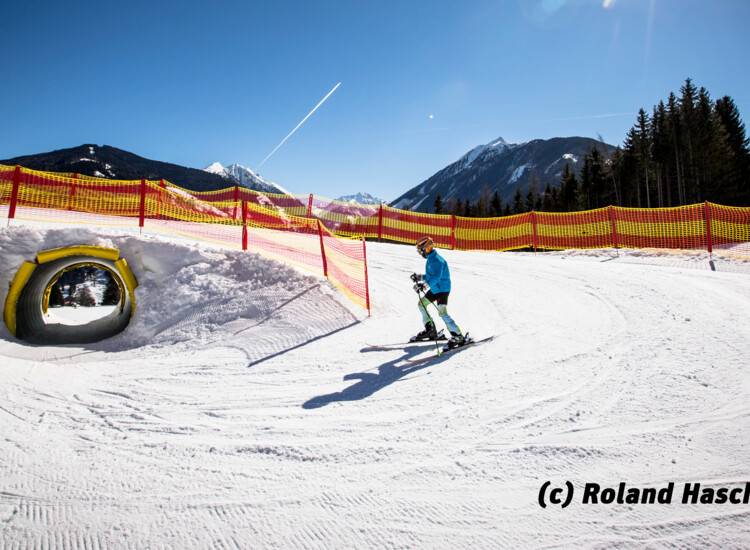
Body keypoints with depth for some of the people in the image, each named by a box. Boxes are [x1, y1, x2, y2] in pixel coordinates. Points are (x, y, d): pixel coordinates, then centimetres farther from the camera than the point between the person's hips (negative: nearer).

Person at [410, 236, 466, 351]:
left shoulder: (437, 260, -21)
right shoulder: (430, 259, 11)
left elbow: (436, 277, -34)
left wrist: (424, 285, -45)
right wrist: (419, 277, 19)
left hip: (443, 289, -11)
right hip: (434, 289, 11)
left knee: (442, 313, -18)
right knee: (421, 304, 17)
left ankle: (458, 336, -11)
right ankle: (430, 329, 26)